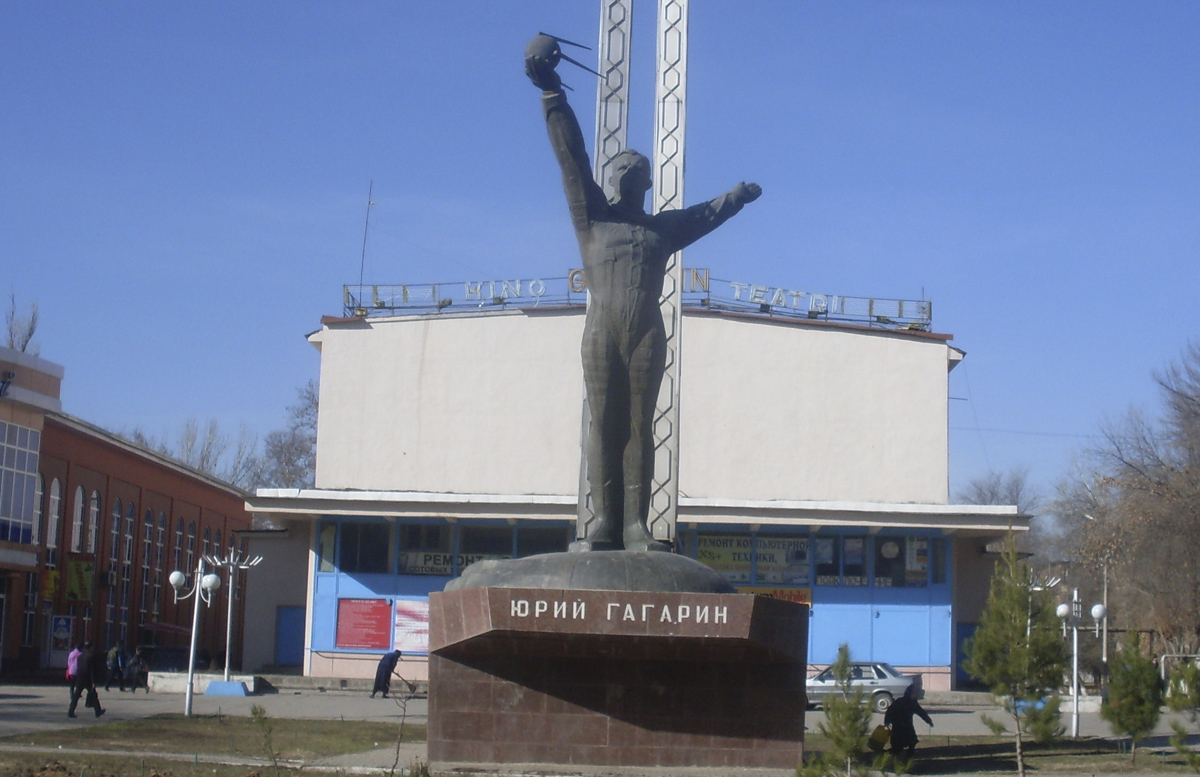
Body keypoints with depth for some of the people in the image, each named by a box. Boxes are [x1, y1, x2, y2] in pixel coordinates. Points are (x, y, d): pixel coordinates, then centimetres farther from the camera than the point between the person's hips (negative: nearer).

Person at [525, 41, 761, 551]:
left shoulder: (664, 227, 24)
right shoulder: (592, 215, 16)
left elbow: (708, 214, 41)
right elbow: (571, 156, 12)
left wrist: (739, 196, 52)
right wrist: (551, 94, 8)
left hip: (648, 334, 2)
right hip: (601, 332, -2)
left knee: (639, 427, -3)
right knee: (604, 425, -5)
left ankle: (636, 527, -7)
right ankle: (604, 524, -8)